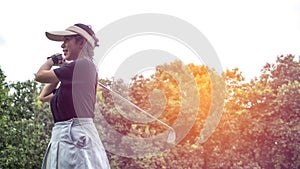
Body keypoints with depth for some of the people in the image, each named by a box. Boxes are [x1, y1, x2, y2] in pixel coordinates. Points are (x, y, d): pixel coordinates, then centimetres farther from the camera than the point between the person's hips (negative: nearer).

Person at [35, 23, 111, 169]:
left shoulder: (83, 65, -8)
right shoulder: (73, 74, 22)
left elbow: (40, 76, -4)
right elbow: (43, 97, 29)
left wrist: (52, 60, 17)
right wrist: (61, 67, 28)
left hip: (76, 135, -10)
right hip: (63, 135, 10)